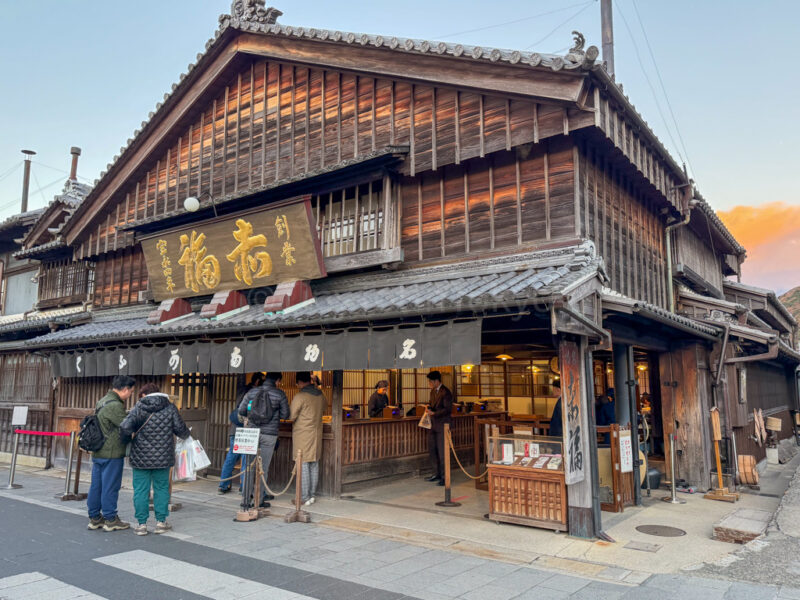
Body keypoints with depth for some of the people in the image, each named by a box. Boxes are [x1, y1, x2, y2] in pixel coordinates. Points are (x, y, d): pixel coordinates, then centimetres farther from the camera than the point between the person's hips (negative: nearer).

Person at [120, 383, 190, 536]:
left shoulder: (138, 408, -3)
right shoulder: (170, 407, 0)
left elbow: (125, 428, -15)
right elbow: (181, 429, -2)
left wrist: (130, 438, 5)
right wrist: (186, 435, 20)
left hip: (141, 457, -1)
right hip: (163, 458, 1)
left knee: (141, 490, 8)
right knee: (161, 489, 12)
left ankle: (141, 523, 12)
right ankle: (161, 522, 17)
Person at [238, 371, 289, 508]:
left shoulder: (252, 392, 4)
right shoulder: (279, 394, -4)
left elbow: (241, 411, 4)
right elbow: (285, 415, 1)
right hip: (269, 434, -3)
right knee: (263, 468, 3)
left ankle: (247, 498, 15)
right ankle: (260, 500, 8)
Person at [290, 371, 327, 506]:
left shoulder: (299, 396, -14)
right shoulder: (320, 396, 5)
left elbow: (292, 416, -12)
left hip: (302, 434, -6)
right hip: (317, 433, 6)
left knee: (303, 465, -1)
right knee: (314, 465, 12)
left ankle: (304, 497, 2)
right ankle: (312, 494, 19)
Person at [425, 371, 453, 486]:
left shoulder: (445, 393, -14)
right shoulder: (433, 391, 13)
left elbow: (448, 409, -18)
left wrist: (434, 413, -22)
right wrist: (429, 407, 4)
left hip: (442, 425, -9)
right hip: (433, 425, 9)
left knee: (442, 451, -4)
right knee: (432, 450, 12)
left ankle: (444, 476, 5)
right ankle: (437, 473, 24)